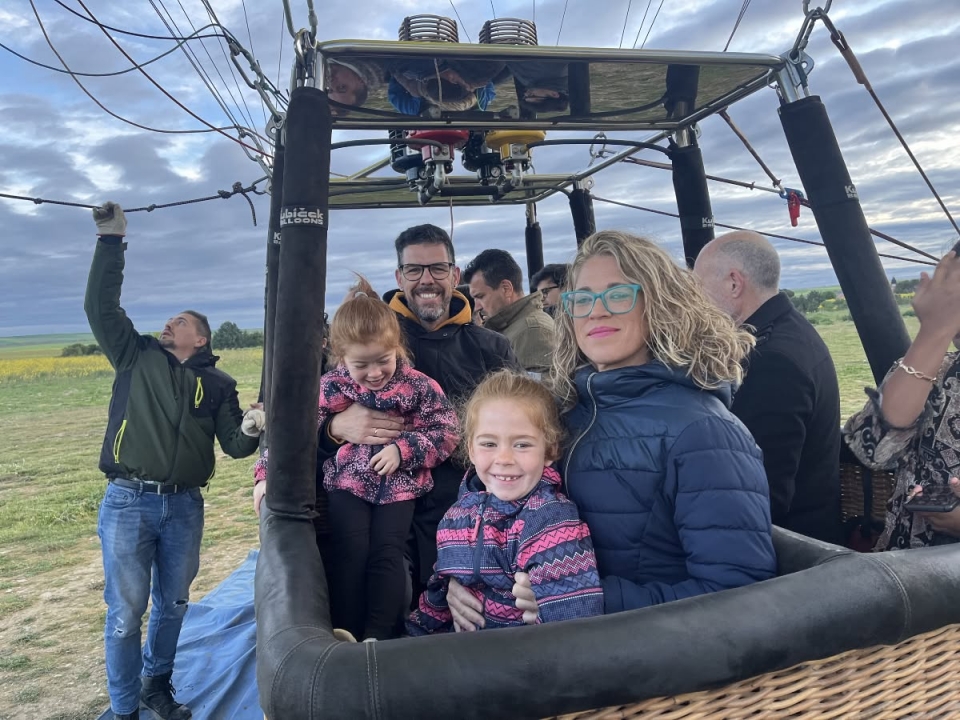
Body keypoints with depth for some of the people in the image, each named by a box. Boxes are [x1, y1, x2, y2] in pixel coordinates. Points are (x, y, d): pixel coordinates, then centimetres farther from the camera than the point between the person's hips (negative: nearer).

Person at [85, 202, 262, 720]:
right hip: (127, 502, -2)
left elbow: (234, 446, 3)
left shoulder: (217, 384, 7)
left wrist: (251, 430, -20)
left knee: (173, 604, 15)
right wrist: (111, 240, -7)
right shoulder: (136, 357, 6)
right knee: (126, 611, 4)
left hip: (184, 506, 2)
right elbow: (101, 306, -3)